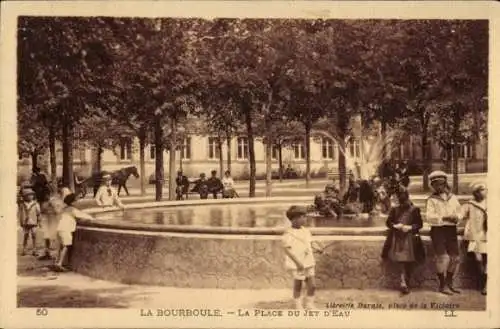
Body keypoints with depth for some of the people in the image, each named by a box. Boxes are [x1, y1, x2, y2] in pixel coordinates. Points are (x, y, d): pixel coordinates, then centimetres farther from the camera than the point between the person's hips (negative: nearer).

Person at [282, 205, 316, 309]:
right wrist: (298, 262, -18)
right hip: (296, 264, -6)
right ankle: (299, 307, 20)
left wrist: (311, 258, 5)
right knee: (298, 286, 5)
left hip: (308, 263, 6)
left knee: (312, 286, 6)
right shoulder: (288, 234, -13)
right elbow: (287, 249, -15)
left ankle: (309, 305, 24)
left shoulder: (306, 231, 7)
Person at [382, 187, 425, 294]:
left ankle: (406, 283, 8)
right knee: (399, 259, -13)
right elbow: (388, 222, 12)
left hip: (410, 238, -1)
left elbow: (419, 224, 5)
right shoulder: (394, 210, 12)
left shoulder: (414, 210, 6)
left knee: (409, 260, -2)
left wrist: (410, 227, -12)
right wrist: (395, 226, -8)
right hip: (397, 238, 1)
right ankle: (403, 282, -19)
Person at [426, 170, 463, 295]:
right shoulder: (432, 200, 0)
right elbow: (429, 216, -11)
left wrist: (456, 217, -8)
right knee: (442, 257, -10)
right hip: (438, 230, -4)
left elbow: (459, 211, 14)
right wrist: (444, 218, -22)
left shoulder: (453, 198, 12)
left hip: (451, 230, 4)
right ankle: (442, 285, 3)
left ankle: (449, 283, 23)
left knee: (454, 258, 7)